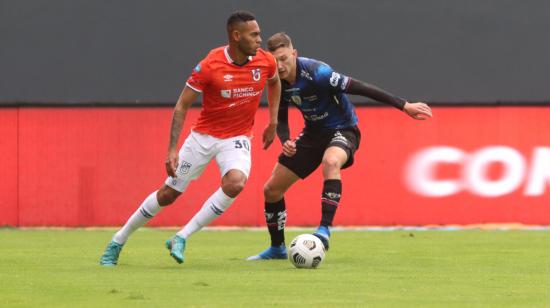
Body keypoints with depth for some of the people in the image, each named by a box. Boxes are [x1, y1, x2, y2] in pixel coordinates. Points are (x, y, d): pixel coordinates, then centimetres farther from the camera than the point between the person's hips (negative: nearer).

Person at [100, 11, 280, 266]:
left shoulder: (265, 62, -9)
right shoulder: (209, 66, -20)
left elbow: (274, 82, 18)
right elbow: (182, 106, -12)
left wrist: (273, 123, 15)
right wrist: (172, 149, -18)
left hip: (237, 139, 2)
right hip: (203, 136, -2)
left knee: (235, 183, -29)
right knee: (168, 193, 3)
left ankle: (181, 238, -17)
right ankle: (118, 242, 22)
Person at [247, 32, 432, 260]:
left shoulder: (316, 73, -29)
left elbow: (359, 88, -28)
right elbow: (281, 118, 7)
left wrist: (404, 106, -28)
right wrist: (285, 141, -17)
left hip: (342, 129, -7)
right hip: (313, 132, 7)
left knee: (330, 162, -43)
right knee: (271, 189, 5)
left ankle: (324, 230, -43)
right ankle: (277, 248, 27)